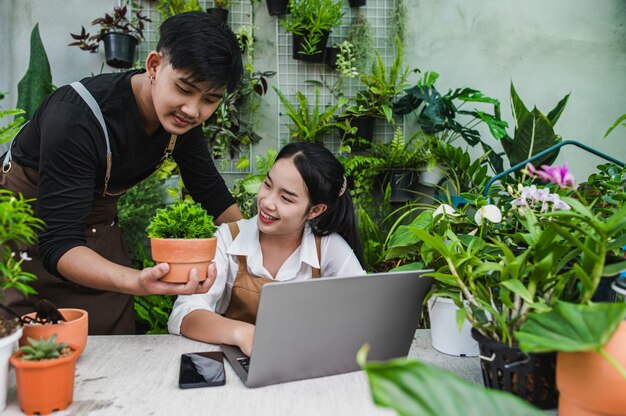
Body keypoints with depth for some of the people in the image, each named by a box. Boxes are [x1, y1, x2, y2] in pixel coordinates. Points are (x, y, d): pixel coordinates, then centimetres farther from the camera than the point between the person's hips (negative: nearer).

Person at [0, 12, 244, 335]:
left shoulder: (181, 115, -13)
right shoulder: (77, 117, -33)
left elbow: (211, 190, 0)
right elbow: (59, 244, -35)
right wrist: (137, 281, -53)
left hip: (99, 229, 5)